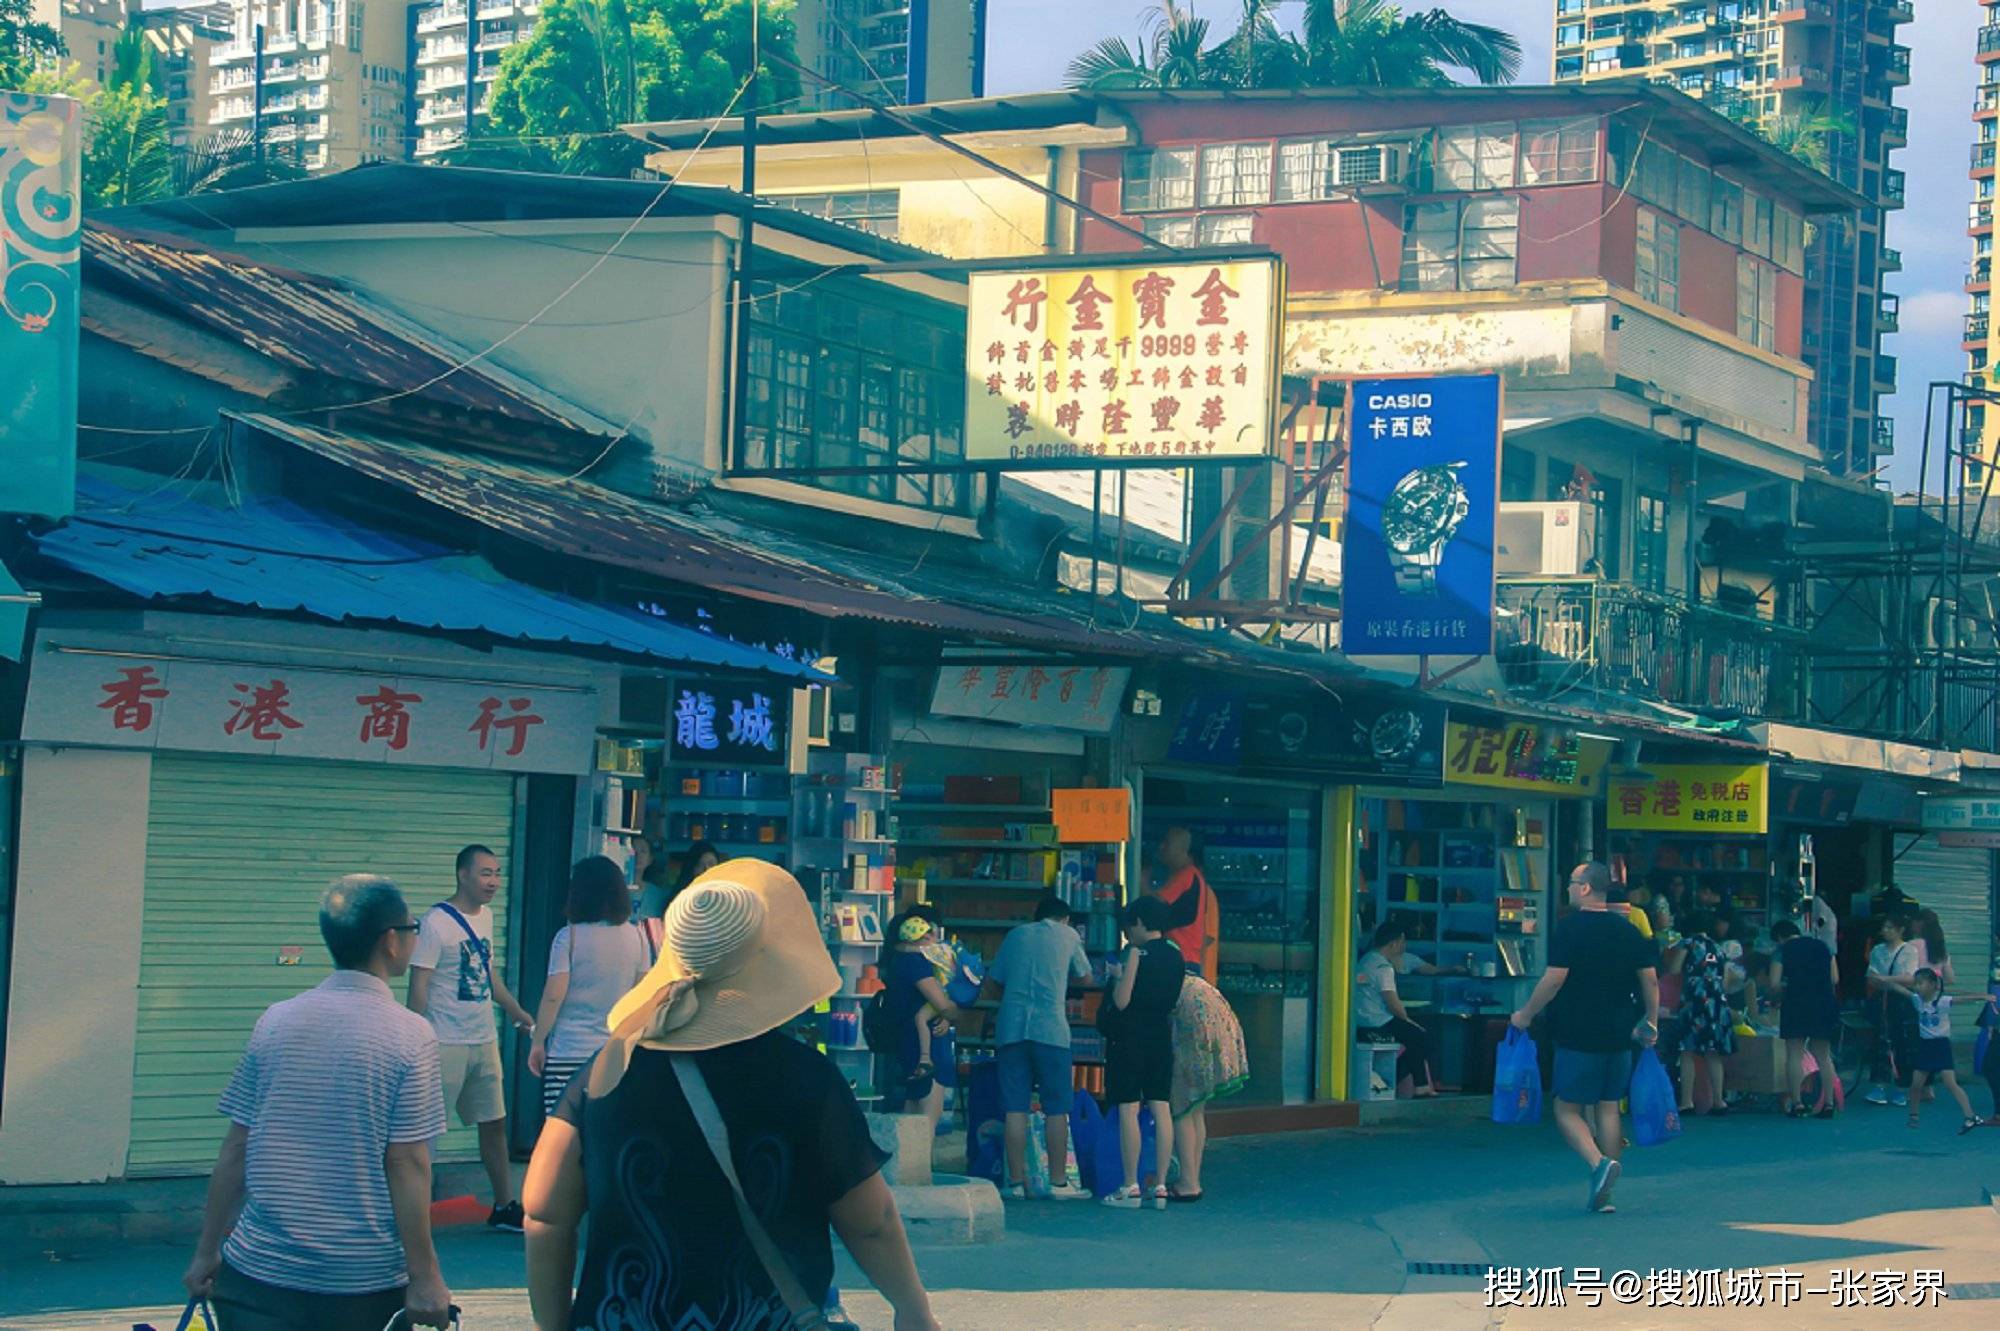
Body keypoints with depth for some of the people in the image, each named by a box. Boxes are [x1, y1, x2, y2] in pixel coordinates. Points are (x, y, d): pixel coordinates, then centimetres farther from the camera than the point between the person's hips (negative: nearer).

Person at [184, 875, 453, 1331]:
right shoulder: (410, 1036, -8)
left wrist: (207, 1252, 11)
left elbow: (235, 1149, 3)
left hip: (259, 1273, 3)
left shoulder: (275, 1021, 2)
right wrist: (425, 1279, -7)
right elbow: (406, 1165, -11)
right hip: (365, 1282, -2)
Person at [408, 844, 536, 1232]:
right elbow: (419, 985, -15)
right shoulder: (437, 922, -14)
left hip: (484, 1041, 8)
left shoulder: (485, 917, 10)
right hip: (446, 1045, -8)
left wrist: (515, 1010, 28)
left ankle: (504, 1206, 23)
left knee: (494, 1124, 13)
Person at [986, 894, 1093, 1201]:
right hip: (1050, 1028, -3)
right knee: (1056, 1109, 2)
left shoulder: (1015, 934, 17)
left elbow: (993, 979, 17)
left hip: (1011, 1027, 3)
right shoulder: (1067, 935, 11)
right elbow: (1085, 975, 21)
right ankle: (1058, 1182, 2)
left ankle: (1016, 1181, 3)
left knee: (1015, 1107, 3)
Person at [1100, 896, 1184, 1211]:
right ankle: (1161, 1187, 3)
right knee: (1161, 1109, 4)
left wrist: (1119, 975, 2)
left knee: (1128, 1110, -4)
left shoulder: (1137, 953, -12)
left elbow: (1121, 1001, -15)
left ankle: (1131, 1188, -5)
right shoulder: (1177, 956, 8)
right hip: (1162, 1037, 7)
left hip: (1130, 1037, -7)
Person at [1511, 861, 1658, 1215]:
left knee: (1567, 1109, 2)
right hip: (1618, 1036, 6)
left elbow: (1554, 979, -14)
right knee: (1608, 1108, 11)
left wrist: (1526, 1014, -3)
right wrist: (1650, 1022, 19)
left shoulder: (1570, 929, -10)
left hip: (1579, 1036, -6)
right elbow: (1650, 979, 9)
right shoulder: (1629, 931, 8)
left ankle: (1599, 1163, -22)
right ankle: (1603, 1193, 10)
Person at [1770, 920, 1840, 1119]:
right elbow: (1835, 978, 8)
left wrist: (1783, 997, 11)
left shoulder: (1782, 951, 0)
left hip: (1796, 1005, -4)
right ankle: (1829, 1104, 4)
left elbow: (1775, 983, -7)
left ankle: (1797, 1103, -7)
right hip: (1824, 1005, 4)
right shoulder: (1823, 947, 11)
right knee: (1823, 1057, 10)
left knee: (1794, 1056, 1)